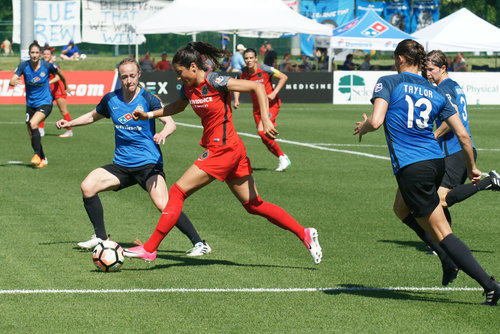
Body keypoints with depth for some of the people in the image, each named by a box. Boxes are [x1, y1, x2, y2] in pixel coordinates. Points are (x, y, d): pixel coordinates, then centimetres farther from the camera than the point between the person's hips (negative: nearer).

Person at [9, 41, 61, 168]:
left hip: (45, 103, -4)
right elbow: (11, 81, -17)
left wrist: (49, 82, 0)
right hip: (31, 104, 4)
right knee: (32, 136, 6)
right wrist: (14, 82, -36)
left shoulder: (47, 65, -11)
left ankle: (37, 155, -22)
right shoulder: (24, 65, -8)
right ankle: (43, 159, 27)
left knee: (33, 123, -29)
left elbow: (58, 75, 11)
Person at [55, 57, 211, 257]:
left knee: (163, 205, -24)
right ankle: (100, 238, 6)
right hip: (121, 165, 5)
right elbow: (94, 116, 26)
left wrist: (163, 133, -42)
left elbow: (170, 123, -20)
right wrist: (70, 123, 13)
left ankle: (199, 244, -14)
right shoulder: (111, 100, 5)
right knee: (87, 186, -11)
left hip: (148, 164, -5)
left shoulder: (148, 99, -9)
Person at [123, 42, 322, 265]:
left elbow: (257, 87, -15)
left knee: (177, 193, -7)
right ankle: (304, 234, 13)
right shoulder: (189, 87, 9)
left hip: (223, 149, -9)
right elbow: (179, 106, 32)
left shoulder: (214, 82, -15)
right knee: (254, 205, 10)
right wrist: (149, 115, 23)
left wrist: (265, 119, -22)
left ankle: (149, 248, -4)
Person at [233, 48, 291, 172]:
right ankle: (283, 160, 21)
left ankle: (282, 157, -7)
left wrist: (274, 93, -20)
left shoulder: (264, 69, -16)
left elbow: (284, 77, -12)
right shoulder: (244, 73, -2)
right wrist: (236, 100, -2)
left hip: (271, 104, -6)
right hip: (257, 107, 6)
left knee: (262, 131, -23)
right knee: (265, 140, 4)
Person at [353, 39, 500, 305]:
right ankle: (450, 263, 24)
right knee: (402, 208, 31)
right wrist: (472, 168, 21)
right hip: (436, 161, 7)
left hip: (411, 168, -7)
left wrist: (363, 126, 7)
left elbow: (376, 121, -16)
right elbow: (463, 135, 8)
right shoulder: (436, 93, 11)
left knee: (441, 232, -3)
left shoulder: (388, 83, -3)